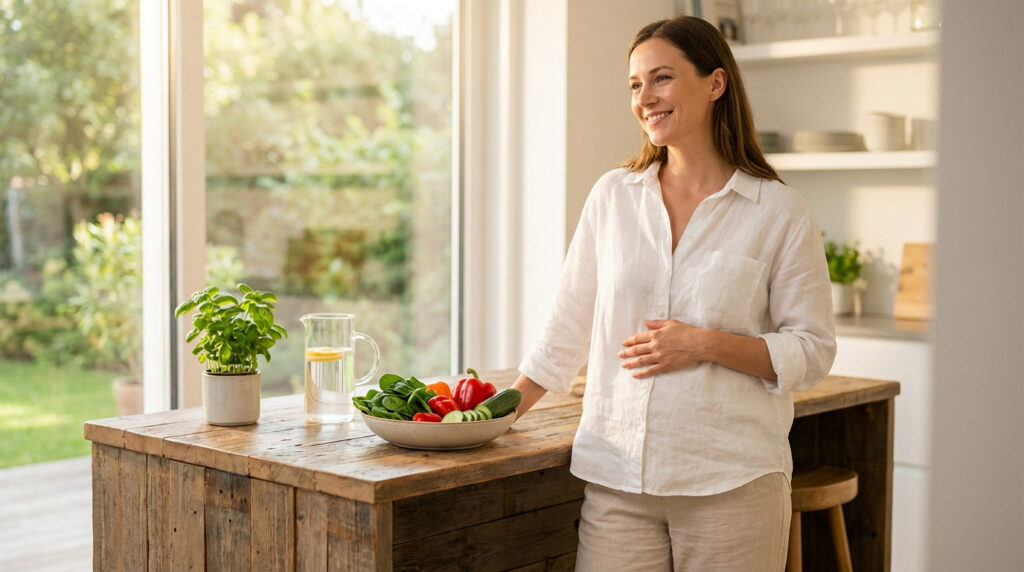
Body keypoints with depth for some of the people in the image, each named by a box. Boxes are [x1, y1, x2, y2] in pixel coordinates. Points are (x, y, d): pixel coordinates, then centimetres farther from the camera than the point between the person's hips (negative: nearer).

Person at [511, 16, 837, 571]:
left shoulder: (780, 212, -2)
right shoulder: (612, 196, 7)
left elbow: (812, 352, -1)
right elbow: (569, 327, 13)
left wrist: (707, 344, -14)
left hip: (731, 482, -2)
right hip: (615, 478, 2)